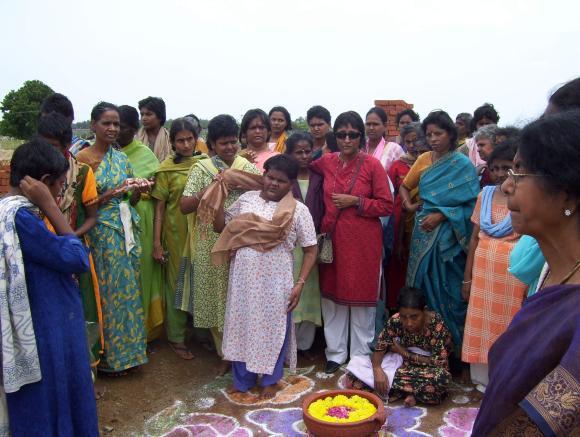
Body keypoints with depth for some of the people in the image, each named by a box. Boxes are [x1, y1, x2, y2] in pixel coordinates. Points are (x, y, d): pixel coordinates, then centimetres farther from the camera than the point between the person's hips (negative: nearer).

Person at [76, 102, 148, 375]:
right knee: (109, 292, 1)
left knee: (129, 290, 11)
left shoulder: (122, 157, 10)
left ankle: (129, 350, 27)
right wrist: (107, 196, -21)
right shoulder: (83, 158, -7)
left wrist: (138, 190, -6)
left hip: (128, 230, 5)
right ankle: (111, 357, 17)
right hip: (102, 233, -5)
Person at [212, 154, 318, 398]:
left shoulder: (298, 210, -7)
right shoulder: (246, 199, 3)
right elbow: (220, 226, 8)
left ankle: (270, 380, 34)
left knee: (273, 329, 11)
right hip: (243, 279, 3)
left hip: (275, 282, -3)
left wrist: (300, 284, -11)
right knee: (241, 326, 14)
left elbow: (310, 250, -3)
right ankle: (242, 380, 35)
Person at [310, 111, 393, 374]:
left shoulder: (372, 165, -6)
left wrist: (355, 201, -14)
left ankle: (360, 355, 24)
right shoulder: (325, 162, 4)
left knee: (361, 296, 6)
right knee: (332, 296, 10)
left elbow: (386, 206, -5)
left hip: (363, 241, -3)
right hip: (332, 239, 3)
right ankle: (335, 352, 27)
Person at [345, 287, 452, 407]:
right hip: (402, 363, 3)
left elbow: (439, 362, -23)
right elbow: (379, 349, -12)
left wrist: (405, 353, -18)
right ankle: (409, 391, -19)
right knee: (355, 364, -18)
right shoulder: (395, 321, -17)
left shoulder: (436, 324, -25)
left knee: (442, 378, -39)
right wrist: (377, 370, -32)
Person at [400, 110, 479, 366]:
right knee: (423, 288, 10)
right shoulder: (424, 159, 8)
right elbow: (405, 186, 21)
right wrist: (410, 205, 3)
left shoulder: (462, 164, -7)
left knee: (449, 292, 2)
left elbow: (472, 205, -10)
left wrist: (442, 215, -17)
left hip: (448, 237, -5)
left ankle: (454, 349, 17)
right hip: (423, 233, 5)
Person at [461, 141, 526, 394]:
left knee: (509, 323, 3)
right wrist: (467, 277, 10)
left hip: (514, 271, -4)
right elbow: (475, 237, 10)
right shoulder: (485, 194, 8)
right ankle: (484, 377, 27)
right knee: (482, 323, 10)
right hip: (483, 268, 4)